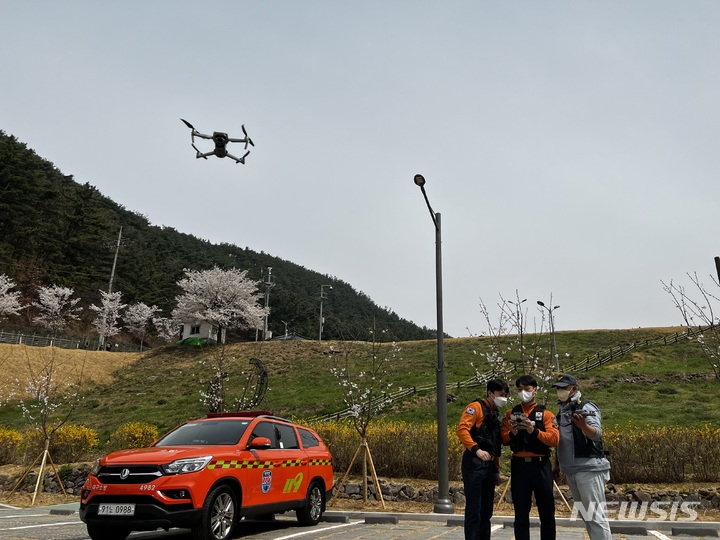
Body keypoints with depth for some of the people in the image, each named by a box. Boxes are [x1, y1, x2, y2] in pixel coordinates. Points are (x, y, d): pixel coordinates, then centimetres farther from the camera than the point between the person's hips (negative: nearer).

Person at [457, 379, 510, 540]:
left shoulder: (496, 414, 21)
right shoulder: (476, 407, -4)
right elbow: (462, 429, -18)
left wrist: (496, 469, 19)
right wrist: (476, 449, -29)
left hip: (489, 465, 8)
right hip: (474, 463, -8)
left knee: (486, 510, 12)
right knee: (474, 509, -8)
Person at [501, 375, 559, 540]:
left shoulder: (546, 414, 3)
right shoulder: (511, 414, 10)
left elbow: (554, 439, -10)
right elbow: (502, 439, 4)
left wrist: (534, 431, -23)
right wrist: (512, 434, -16)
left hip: (540, 465, -1)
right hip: (519, 466, 2)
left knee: (546, 511, 7)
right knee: (521, 512, 7)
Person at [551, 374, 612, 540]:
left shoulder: (586, 407, -11)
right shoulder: (562, 410, 14)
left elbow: (597, 434, -26)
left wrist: (583, 425, -46)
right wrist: (556, 465, 21)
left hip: (589, 469, -9)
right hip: (571, 470, 9)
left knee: (595, 515, -8)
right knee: (585, 515, 15)